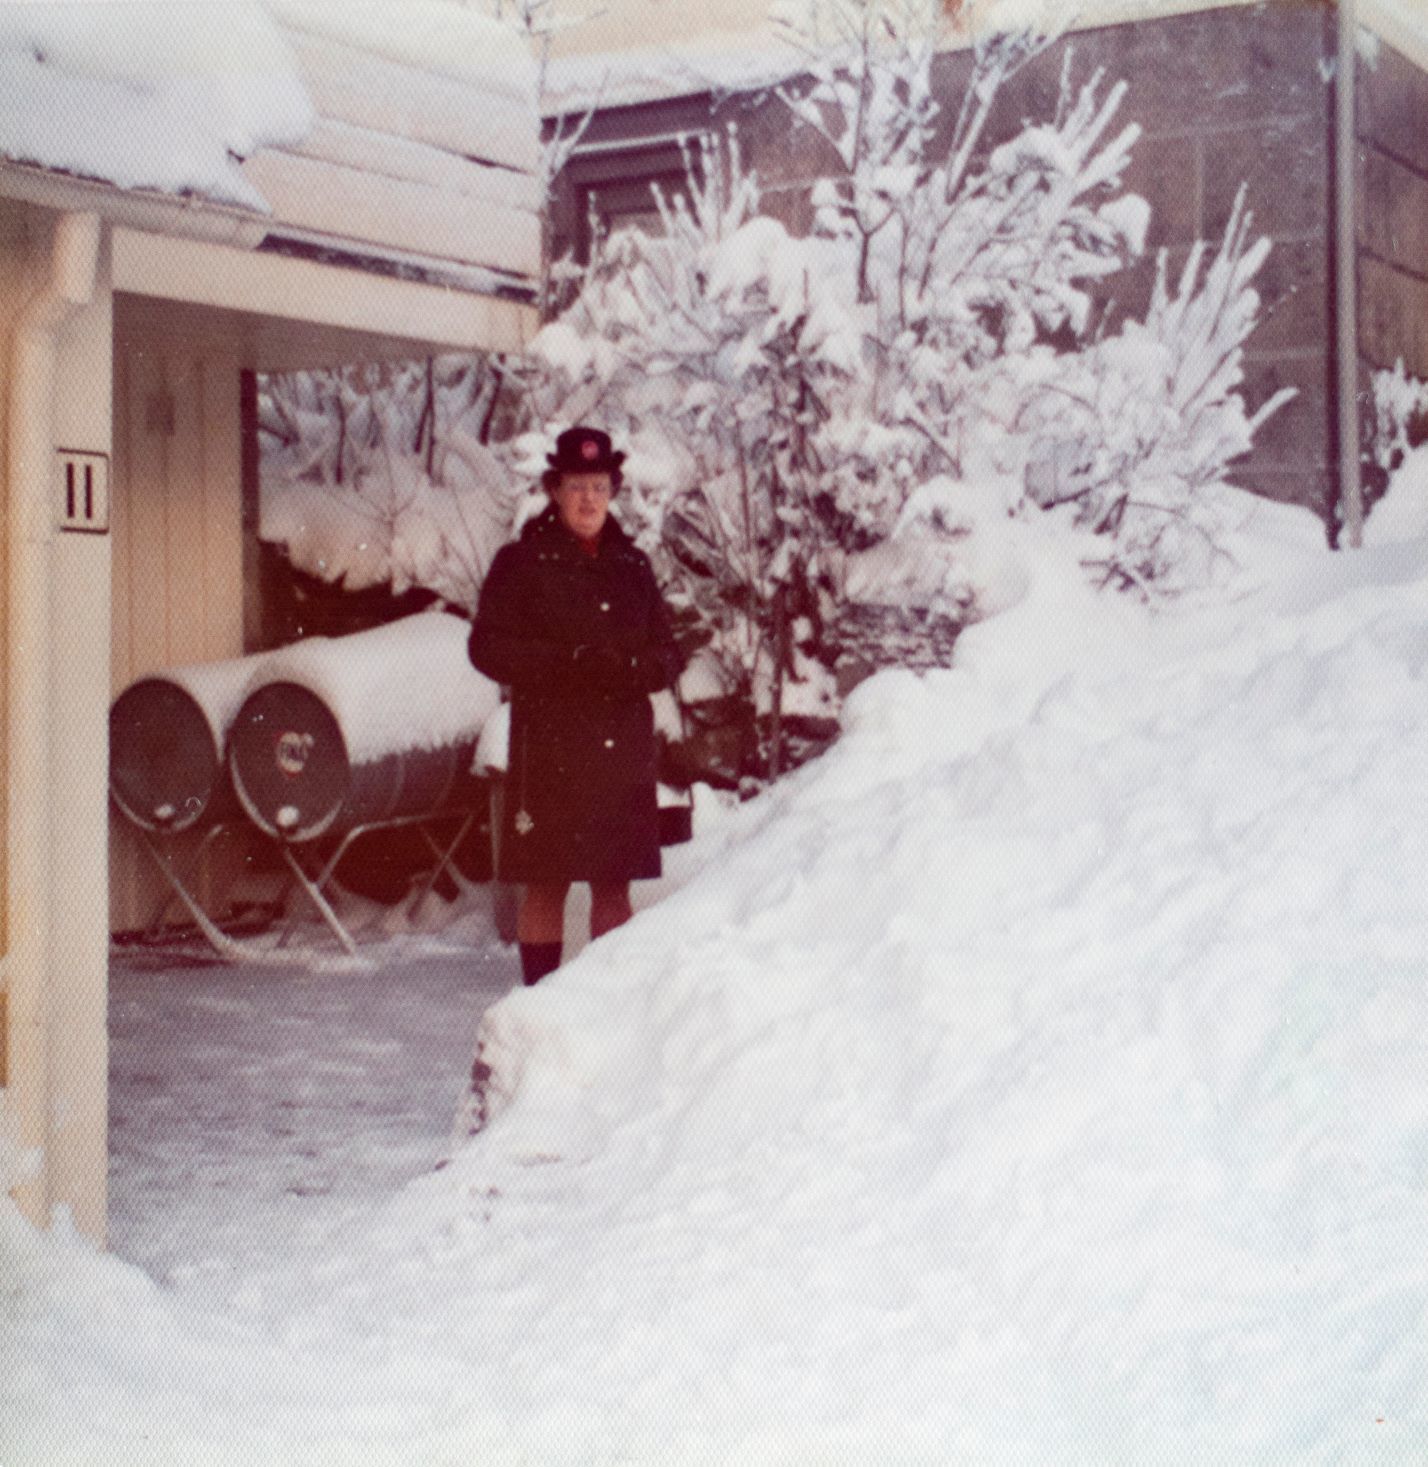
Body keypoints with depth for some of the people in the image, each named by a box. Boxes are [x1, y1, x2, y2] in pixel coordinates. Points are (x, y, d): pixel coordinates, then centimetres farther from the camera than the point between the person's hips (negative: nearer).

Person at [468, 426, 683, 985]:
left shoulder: (633, 565, 13)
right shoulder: (521, 562, 2)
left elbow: (667, 655, 13)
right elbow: (488, 646, -5)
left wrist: (630, 666, -10)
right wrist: (568, 662, -17)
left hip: (624, 749, 4)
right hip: (549, 746, -3)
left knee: (614, 886, 7)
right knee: (547, 885, -1)